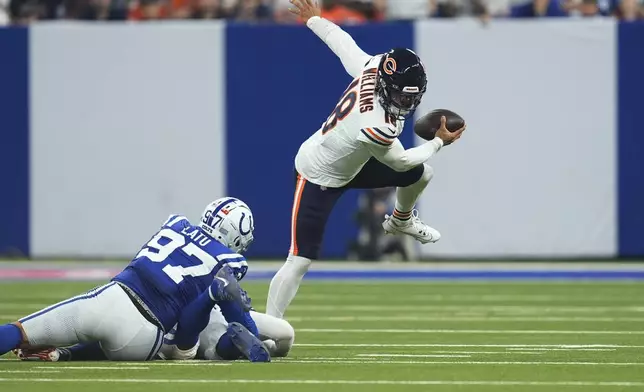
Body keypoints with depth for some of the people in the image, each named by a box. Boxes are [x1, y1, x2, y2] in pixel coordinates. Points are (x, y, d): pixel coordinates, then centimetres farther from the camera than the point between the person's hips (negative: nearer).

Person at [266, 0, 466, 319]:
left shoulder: (371, 68, -22)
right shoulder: (377, 127, -40)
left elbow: (340, 41, -3)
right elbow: (400, 162, -19)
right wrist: (440, 142, -5)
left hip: (350, 164, 9)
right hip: (319, 177, -9)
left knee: (421, 175, 16)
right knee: (300, 260, -13)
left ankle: (400, 222, 47)